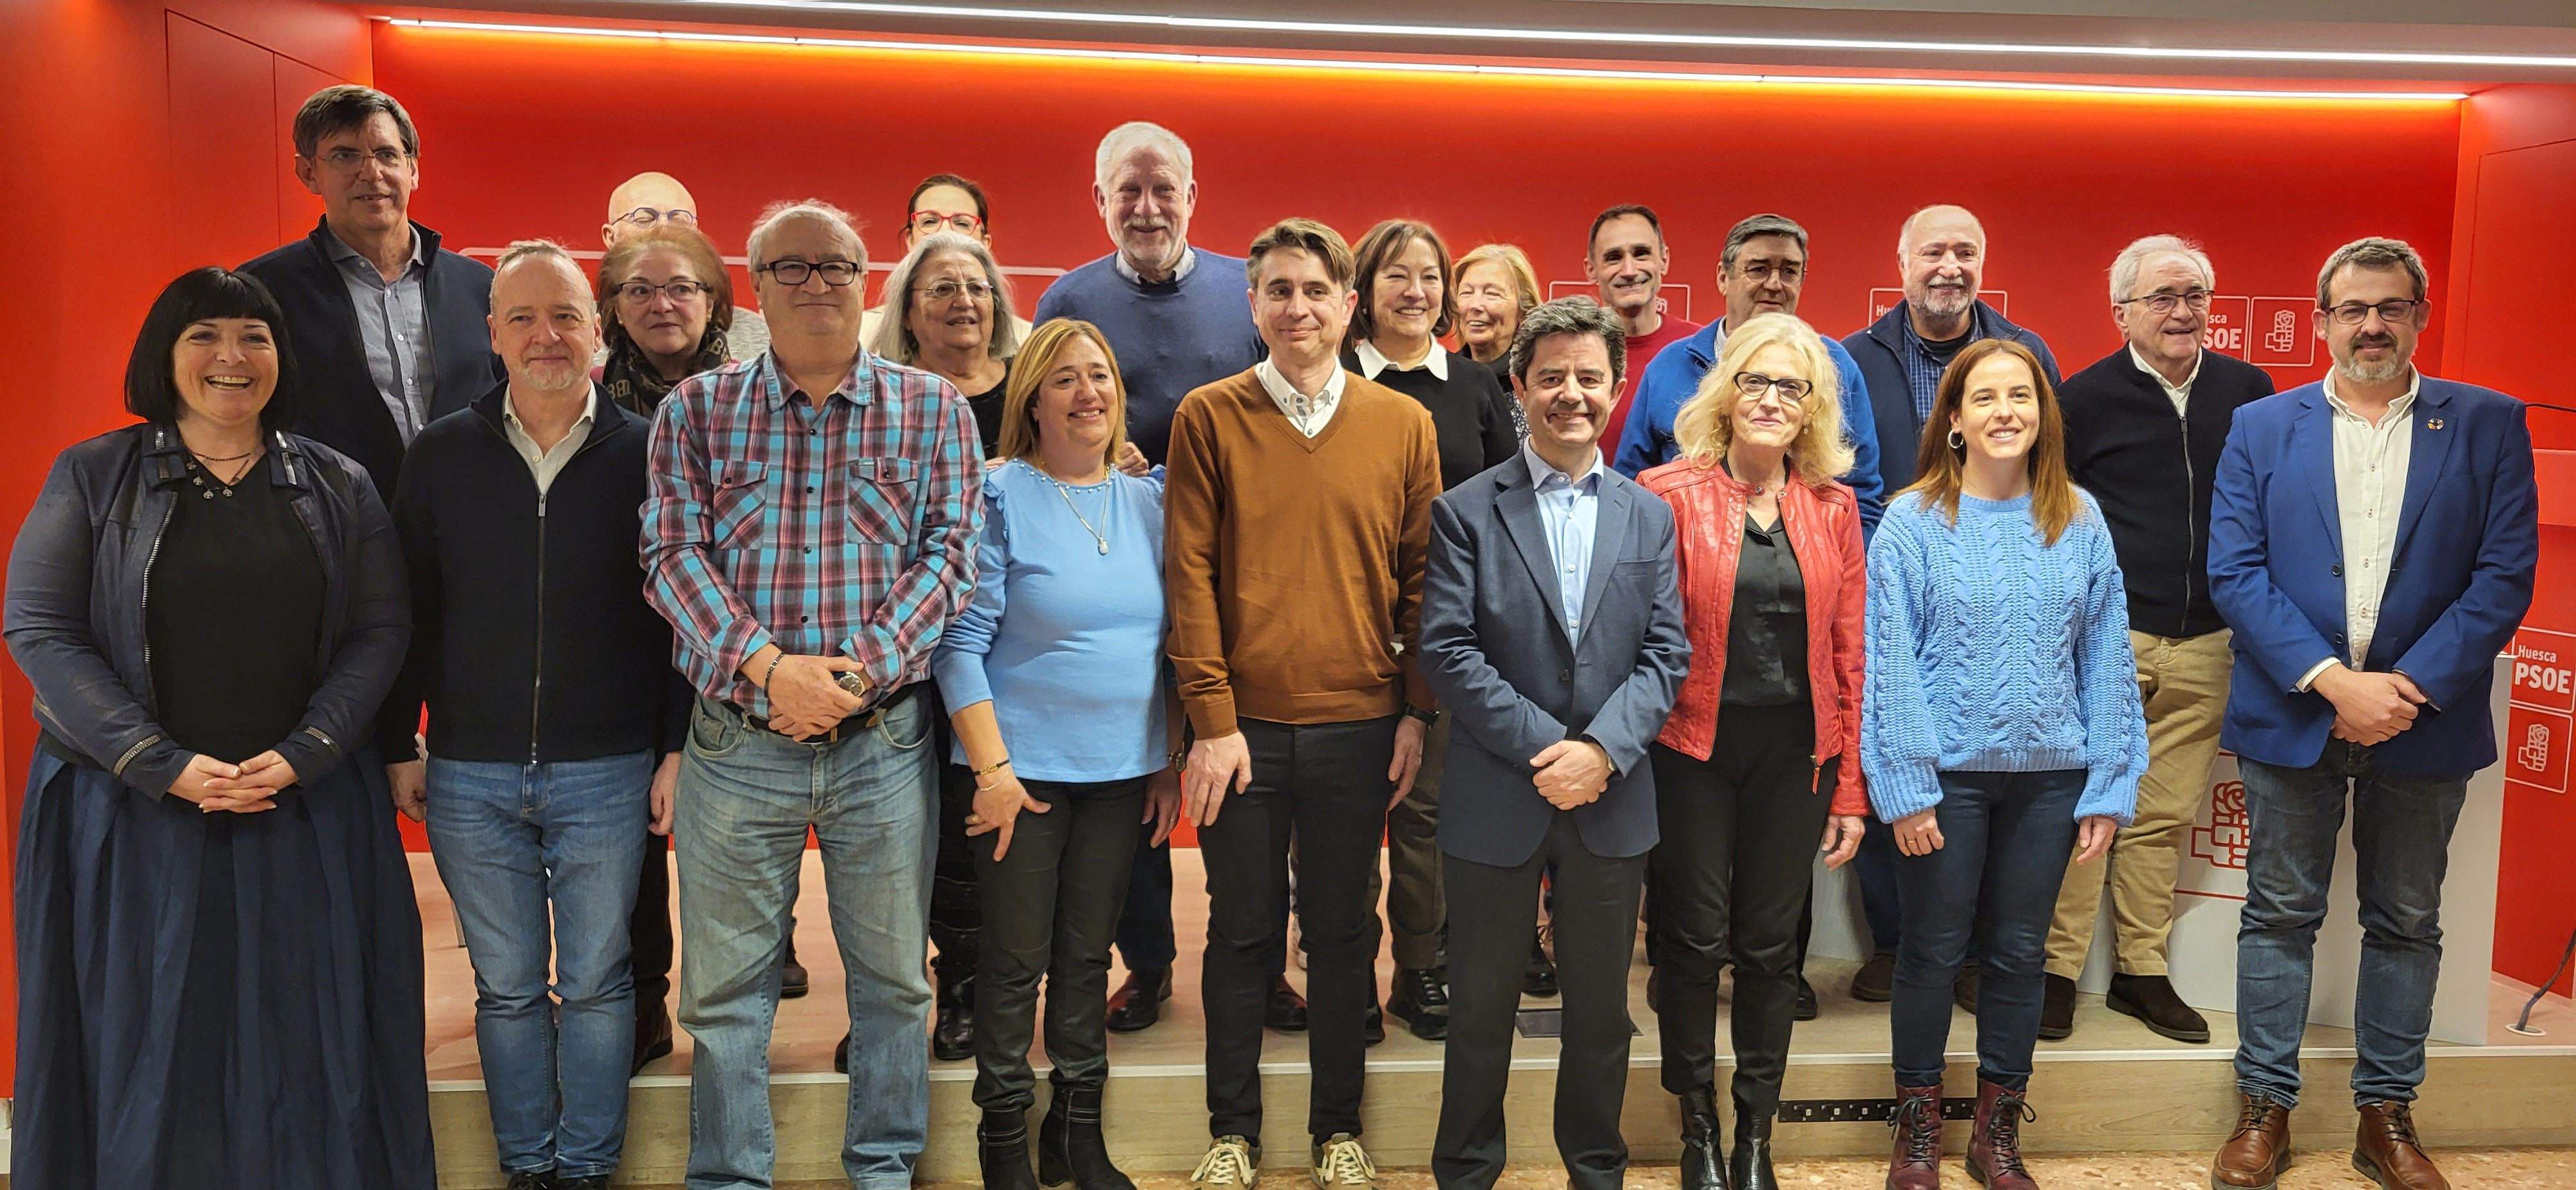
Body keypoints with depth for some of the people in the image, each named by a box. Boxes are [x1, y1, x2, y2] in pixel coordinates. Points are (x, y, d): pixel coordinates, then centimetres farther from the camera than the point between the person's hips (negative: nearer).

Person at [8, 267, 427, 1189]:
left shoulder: (335, 486, 5)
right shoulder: (93, 478, 1)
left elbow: (380, 629, 1)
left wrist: (304, 754, -13)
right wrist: (165, 766, -14)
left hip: (308, 808, 1)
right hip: (133, 810, -1)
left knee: (307, 1032, 7)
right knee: (149, 1035, 8)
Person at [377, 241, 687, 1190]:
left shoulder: (644, 453, -1)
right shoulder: (442, 453, 4)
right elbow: (409, 611, 8)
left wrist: (677, 751, -4)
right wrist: (397, 745, 6)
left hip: (606, 772, -1)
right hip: (470, 774, 2)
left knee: (595, 983, 8)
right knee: (506, 988, 12)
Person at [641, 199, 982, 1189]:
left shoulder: (932, 410, 5)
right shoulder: (697, 409, 6)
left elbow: (948, 553, -2)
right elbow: (673, 554, -2)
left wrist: (862, 668, -14)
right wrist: (766, 666, -16)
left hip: (884, 737, 0)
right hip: (737, 737, 0)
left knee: (892, 977, 10)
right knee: (724, 985, 8)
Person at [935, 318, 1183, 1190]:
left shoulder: (1148, 501, 6)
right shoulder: (1000, 495, -7)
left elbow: (1170, 641, 11)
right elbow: (961, 641, -10)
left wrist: (1169, 762, 7)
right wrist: (991, 767, -14)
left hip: (1123, 769, 4)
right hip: (1023, 769, -4)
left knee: (1088, 954, 13)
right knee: (1016, 957, 5)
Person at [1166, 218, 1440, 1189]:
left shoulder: (1402, 424, 5)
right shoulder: (1208, 417, 0)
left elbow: (1422, 576, 6)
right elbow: (1189, 572, -3)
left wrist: (1417, 711, 1)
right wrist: (1212, 719, -9)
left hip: (1359, 725, 1)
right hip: (1242, 725, -1)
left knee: (1341, 932, 11)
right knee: (1243, 929, 10)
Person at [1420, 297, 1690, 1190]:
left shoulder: (1648, 516, 7)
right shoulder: (1466, 511, -2)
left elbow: (1667, 653, 1)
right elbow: (1447, 651, -10)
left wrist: (1601, 749, -14)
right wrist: (1545, 748, -16)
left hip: (1612, 802, 2)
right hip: (1497, 798, -2)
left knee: (1601, 1006, 14)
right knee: (1481, 1006, 10)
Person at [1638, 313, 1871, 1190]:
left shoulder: (1834, 507, 5)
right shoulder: (1668, 493, -5)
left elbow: (1850, 653, 6)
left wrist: (1850, 789, 3)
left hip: (1794, 751, 3)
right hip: (1693, 748, -3)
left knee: (1773, 945, 10)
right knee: (1695, 939, 6)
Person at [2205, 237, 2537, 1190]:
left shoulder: (2488, 425, 3)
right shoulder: (2261, 427, 3)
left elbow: (2505, 574, -4)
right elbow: (2235, 571, -5)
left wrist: (2410, 685, -14)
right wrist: (2332, 680, -15)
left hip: (2423, 719, 1)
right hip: (2292, 716, 0)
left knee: (2406, 925, 11)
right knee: (2280, 918, 7)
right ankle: (2265, 1109, 18)